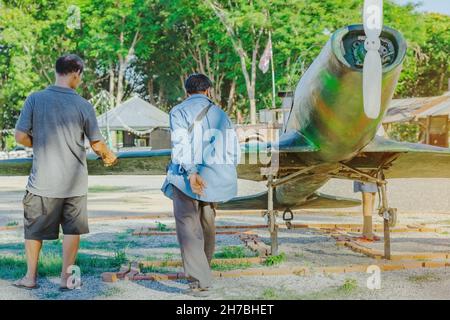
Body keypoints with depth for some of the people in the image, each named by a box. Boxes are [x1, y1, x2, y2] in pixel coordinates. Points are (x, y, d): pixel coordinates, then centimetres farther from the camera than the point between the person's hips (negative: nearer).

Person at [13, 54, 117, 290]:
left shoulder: (35, 99, -6)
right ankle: (66, 277, 14)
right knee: (72, 229, 11)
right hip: (74, 181, 0)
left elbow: (21, 137, -7)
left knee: (34, 228, 15)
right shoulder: (83, 106, -6)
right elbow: (97, 144, 0)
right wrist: (109, 157, 21)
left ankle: (30, 277, 24)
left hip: (43, 180, 0)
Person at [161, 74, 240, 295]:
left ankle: (199, 280, -16)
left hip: (188, 178, -5)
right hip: (214, 178, 5)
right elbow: (234, 152, 11)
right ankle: (204, 268, 32)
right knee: (207, 225, 19)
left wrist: (191, 172, -21)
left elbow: (181, 143, -14)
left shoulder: (179, 111, 2)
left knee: (188, 228, -6)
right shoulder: (221, 114, 15)